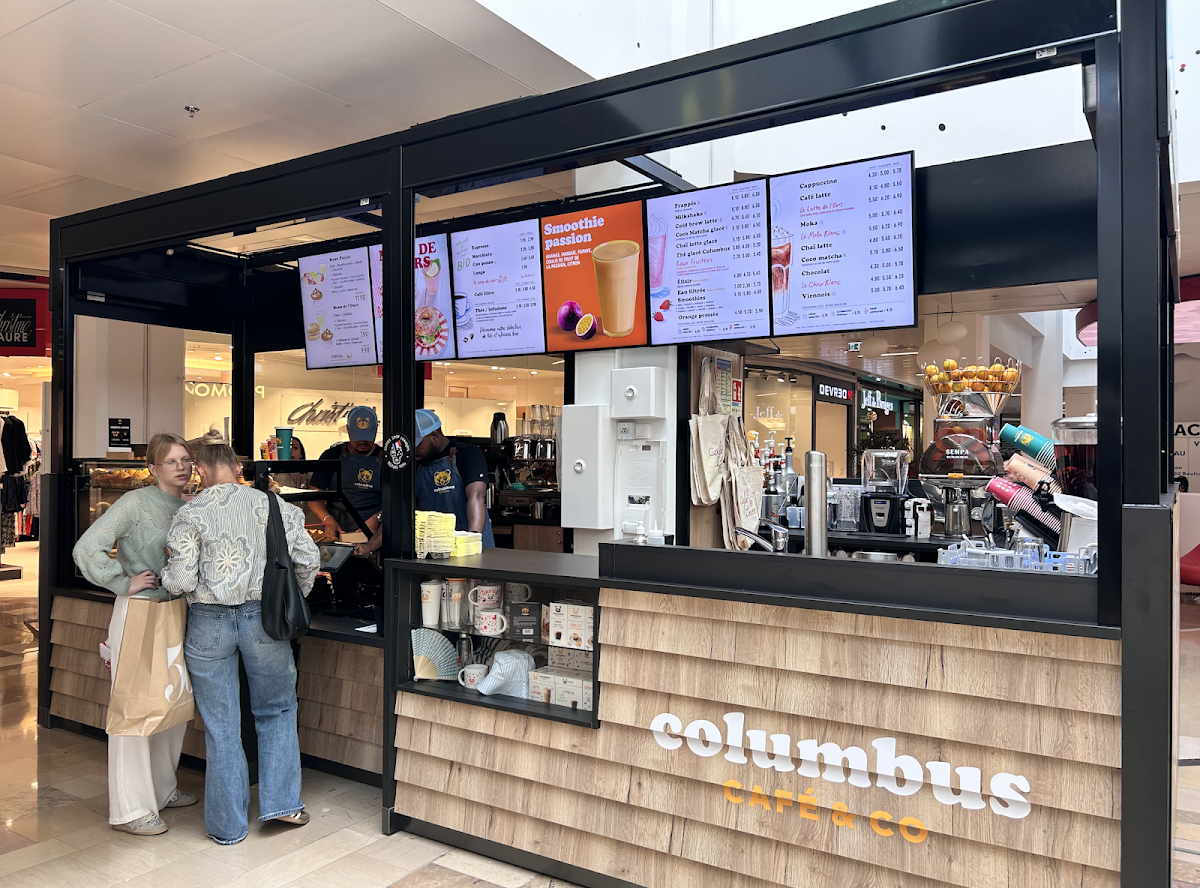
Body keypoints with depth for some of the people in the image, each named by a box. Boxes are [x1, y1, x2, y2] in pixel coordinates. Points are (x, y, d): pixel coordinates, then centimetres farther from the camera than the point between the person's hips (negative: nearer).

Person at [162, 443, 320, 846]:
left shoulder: (191, 514, -7)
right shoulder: (272, 505, -1)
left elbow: (182, 580, -12)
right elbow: (308, 557, -2)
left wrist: (164, 575, 11)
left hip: (209, 622, -1)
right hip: (263, 616, 1)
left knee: (220, 725, 10)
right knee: (277, 709, 19)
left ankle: (227, 825, 21)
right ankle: (281, 801, 18)